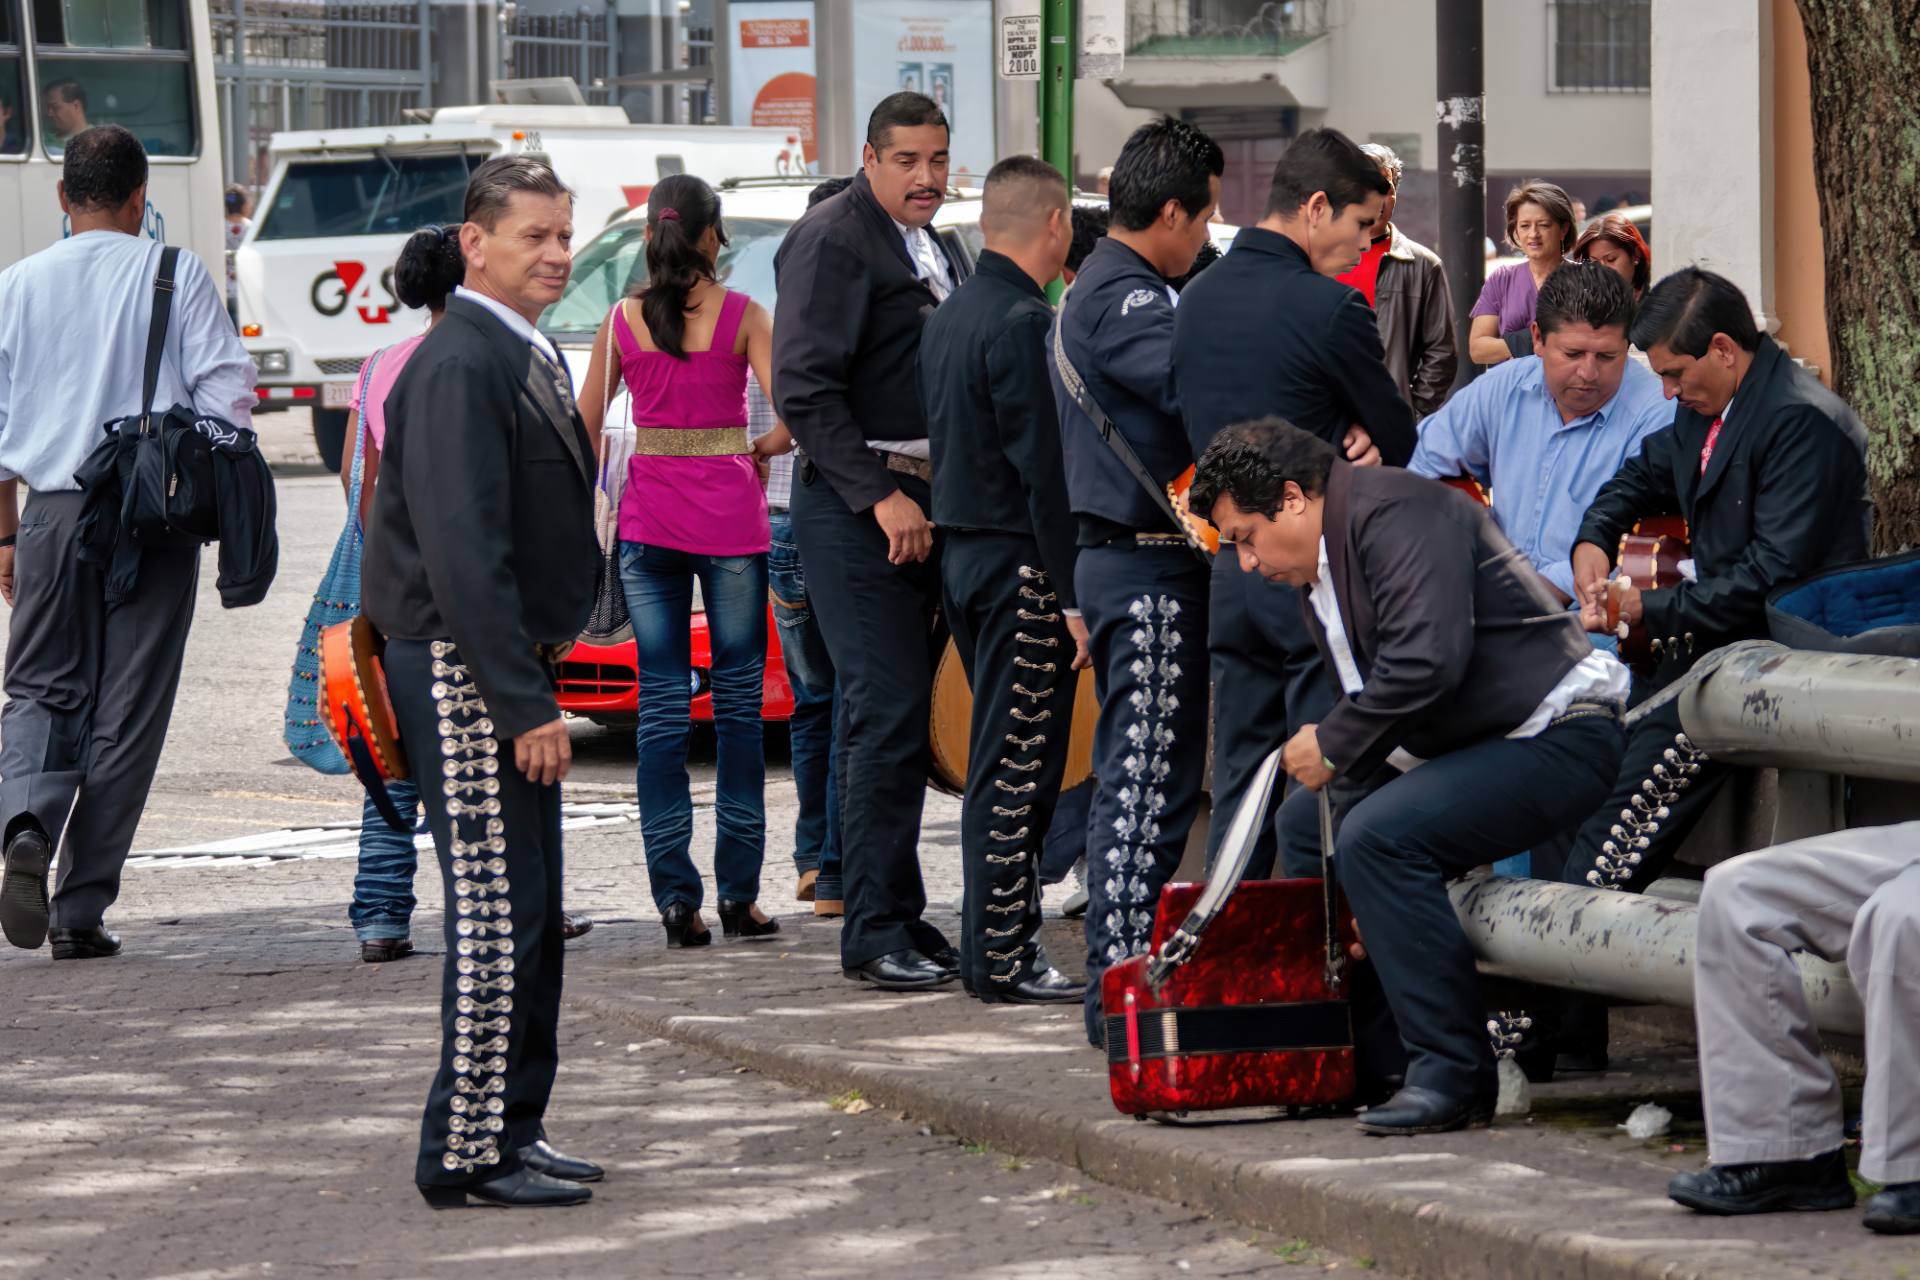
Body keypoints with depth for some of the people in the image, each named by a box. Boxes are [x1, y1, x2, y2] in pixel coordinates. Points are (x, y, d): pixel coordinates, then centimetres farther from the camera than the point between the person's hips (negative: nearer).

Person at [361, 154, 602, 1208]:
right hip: (461, 674, -10)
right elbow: (462, 551, -23)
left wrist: (536, 677, 17)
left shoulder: (525, 358, 14)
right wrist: (525, 704, -24)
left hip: (506, 667, 10)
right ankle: (471, 1153, -5)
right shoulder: (458, 367, -18)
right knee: (497, 915, -9)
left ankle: (511, 1132, 21)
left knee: (529, 916, 14)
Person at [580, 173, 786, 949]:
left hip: (649, 517, 2)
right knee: (738, 701, 5)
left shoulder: (622, 321, 3)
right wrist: (760, 451, 7)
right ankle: (739, 896, 3)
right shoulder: (742, 316, -5)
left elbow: (585, 429, 8)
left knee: (663, 705, 4)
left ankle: (675, 896, -1)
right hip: (730, 514, -2)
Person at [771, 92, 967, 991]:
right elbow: (804, 390, -17)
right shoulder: (832, 239, -10)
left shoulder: (930, 248, 18)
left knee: (900, 717, 11)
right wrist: (880, 497, -20)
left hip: (921, 503, 9)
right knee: (886, 715, -11)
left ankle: (900, 922, 16)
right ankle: (875, 934, -8)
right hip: (854, 507, -9)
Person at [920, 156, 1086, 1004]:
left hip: (962, 556, 10)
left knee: (1001, 764, 15)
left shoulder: (948, 318, 14)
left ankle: (998, 943, 18)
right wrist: (1074, 596, -19)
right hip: (1020, 564, -10)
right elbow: (1043, 470, -20)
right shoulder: (1025, 324, -16)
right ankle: (1002, 959, -4)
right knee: (1017, 768, -6)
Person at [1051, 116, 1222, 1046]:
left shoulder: (1092, 291, 18)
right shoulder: (1127, 301, -16)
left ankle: (1118, 979, 18)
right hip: (1150, 567, -11)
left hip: (1115, 558, 11)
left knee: (1128, 781, 14)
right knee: (1148, 784, -9)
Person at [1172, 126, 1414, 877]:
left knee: (1240, 785, 12)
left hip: (1229, 571, 7)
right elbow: (1403, 442, -5)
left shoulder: (1197, 300, 10)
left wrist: (1346, 437, 3)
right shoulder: (1328, 308, -15)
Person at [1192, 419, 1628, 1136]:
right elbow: (1374, 701, 19)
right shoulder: (1319, 578, 15)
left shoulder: (1396, 515, -18)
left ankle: (1454, 1075, -23)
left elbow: (1427, 661, -30)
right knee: (1308, 822, 19)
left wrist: (1332, 744, -17)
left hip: (1559, 738, -11)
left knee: (1378, 835, -28)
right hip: (1470, 743, 11)